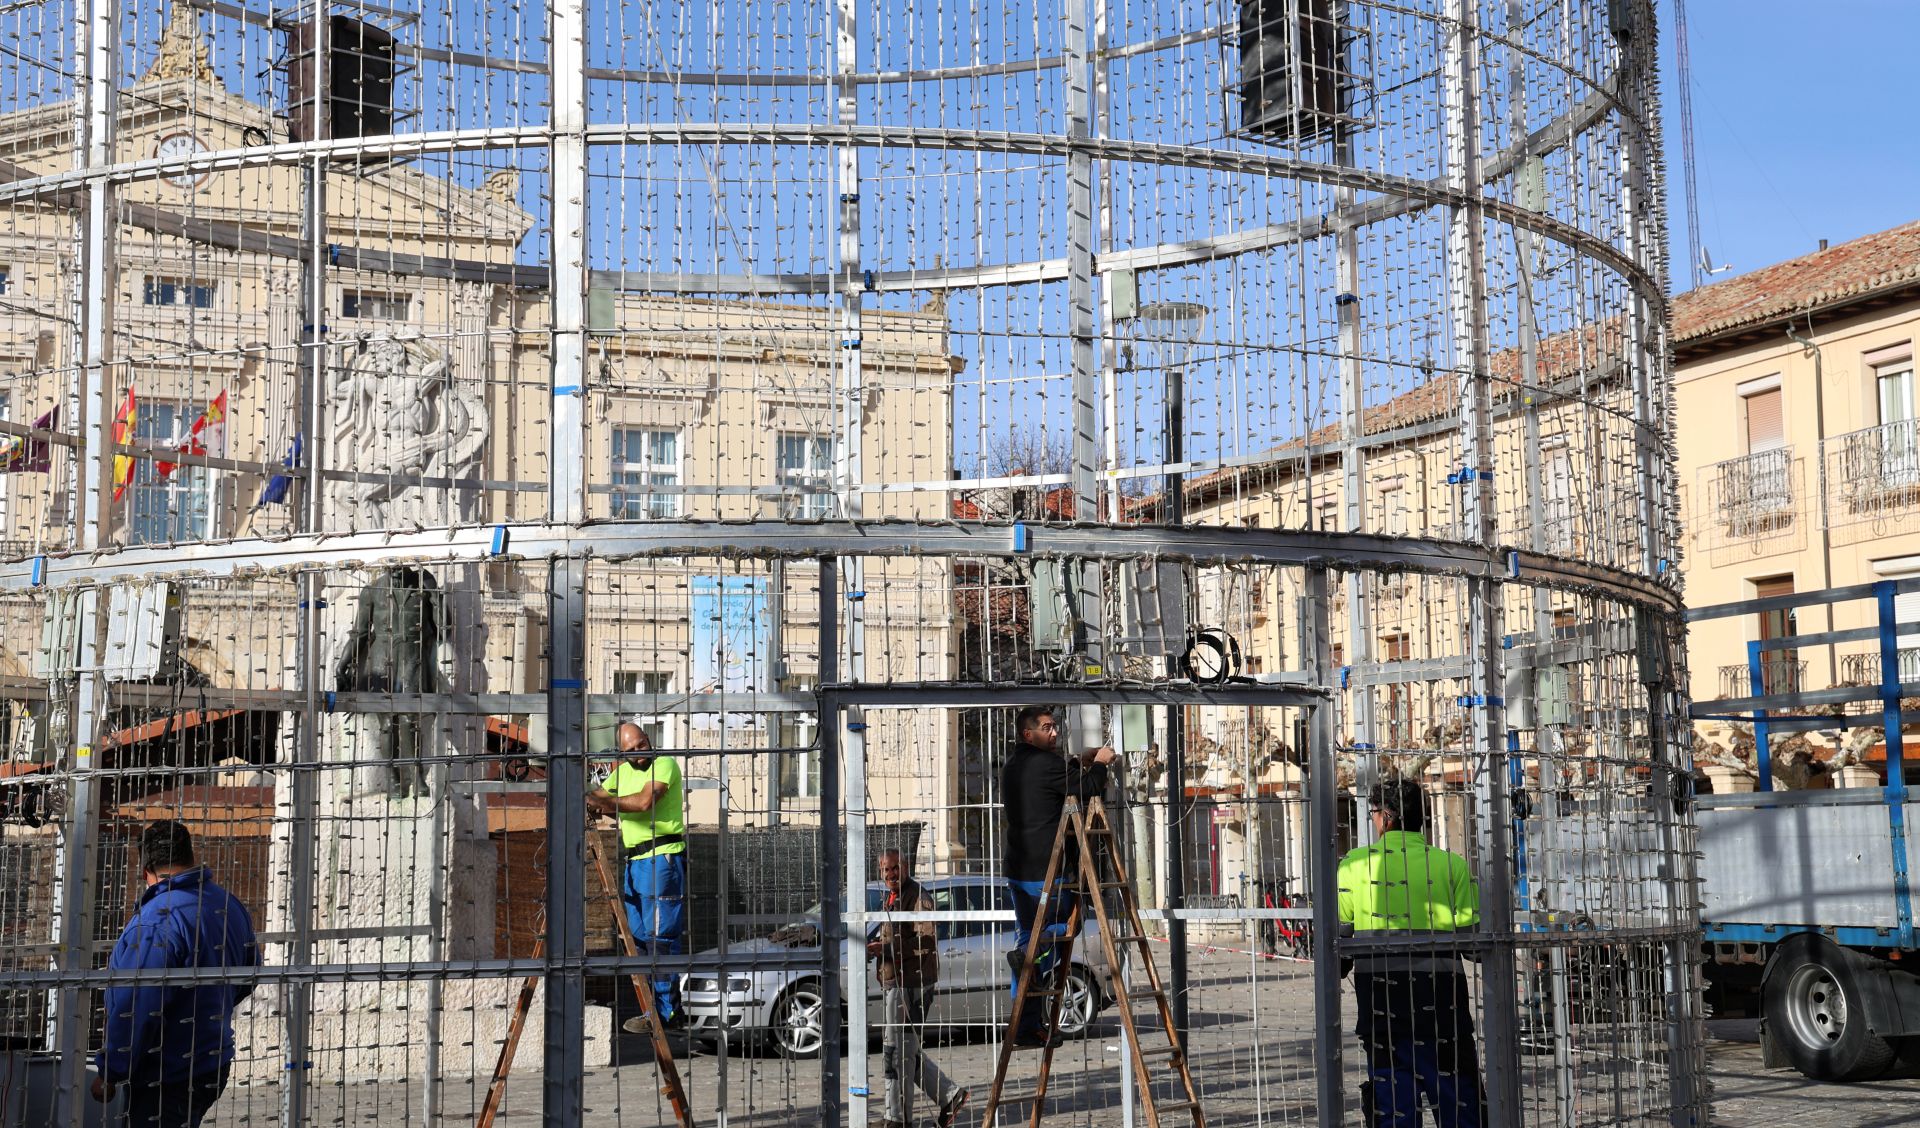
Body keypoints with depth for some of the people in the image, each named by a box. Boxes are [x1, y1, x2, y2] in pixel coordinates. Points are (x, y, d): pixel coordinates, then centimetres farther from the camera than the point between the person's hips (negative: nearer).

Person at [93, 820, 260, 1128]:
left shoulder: (159, 920, -23)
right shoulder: (230, 905, 6)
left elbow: (137, 1010, -25)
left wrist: (109, 1075, -16)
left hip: (166, 1079, -9)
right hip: (214, 1065, 9)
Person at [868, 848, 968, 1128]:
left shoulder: (917, 898, -12)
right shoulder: (891, 899, 19)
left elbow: (927, 942, -21)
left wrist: (889, 948, -26)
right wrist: (874, 947, 12)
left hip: (910, 984, -10)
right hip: (891, 982, 10)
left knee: (898, 1050, -5)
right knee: (908, 1051, 14)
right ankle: (949, 1096, 22)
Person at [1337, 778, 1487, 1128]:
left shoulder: (1355, 863, 1)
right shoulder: (1452, 865, 2)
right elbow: (1473, 933, -2)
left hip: (1379, 991, 0)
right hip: (1440, 991, 0)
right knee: (1459, 1097, 6)